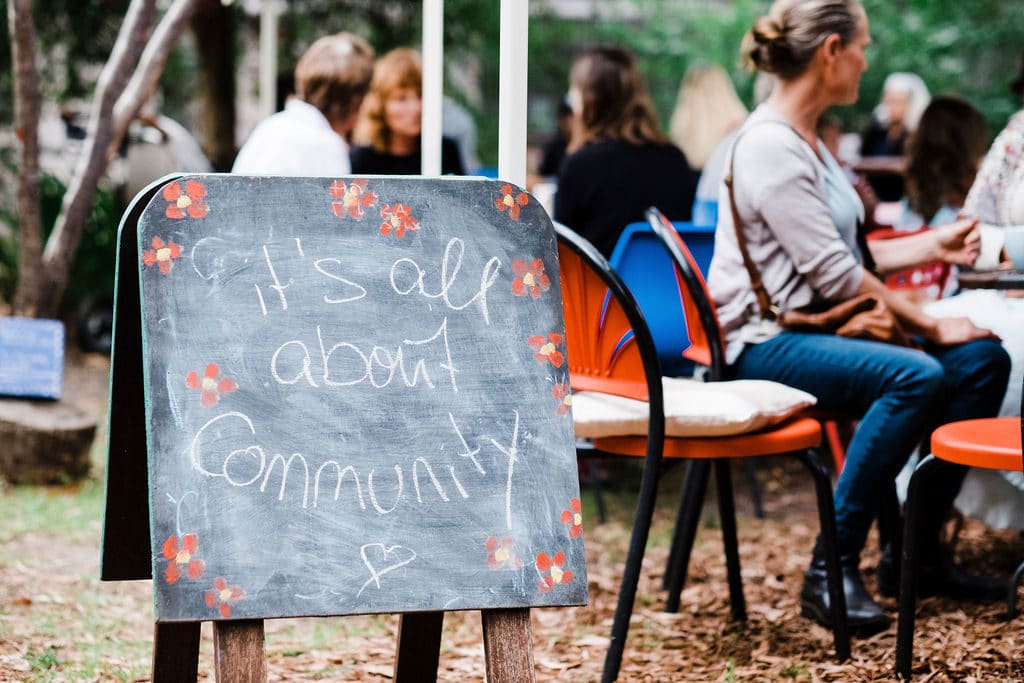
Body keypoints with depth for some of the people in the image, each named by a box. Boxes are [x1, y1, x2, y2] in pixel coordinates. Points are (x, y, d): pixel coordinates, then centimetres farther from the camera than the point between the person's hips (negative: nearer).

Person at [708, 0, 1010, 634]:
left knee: (981, 356, -4)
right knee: (915, 375, -32)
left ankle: (917, 550, 2)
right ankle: (832, 569, -23)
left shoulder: (807, 142, 15)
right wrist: (929, 324, -14)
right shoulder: (768, 147, -16)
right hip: (767, 342, -10)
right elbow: (833, 273, -19)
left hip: (822, 323, 10)